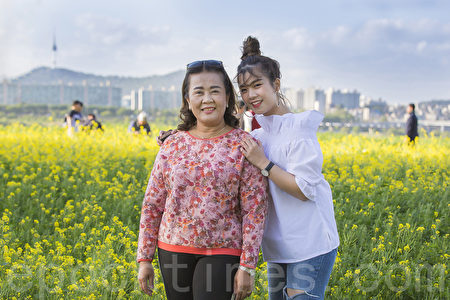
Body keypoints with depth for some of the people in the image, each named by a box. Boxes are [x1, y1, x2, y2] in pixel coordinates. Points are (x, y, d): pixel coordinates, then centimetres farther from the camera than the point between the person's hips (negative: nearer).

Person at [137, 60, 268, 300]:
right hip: (174, 250, 3)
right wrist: (144, 258, 5)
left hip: (221, 252, -3)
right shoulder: (172, 144, 3)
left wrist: (247, 266, -10)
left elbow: (254, 210, -7)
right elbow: (152, 204, 7)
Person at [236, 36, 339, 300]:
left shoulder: (298, 128, -14)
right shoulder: (259, 135, 8)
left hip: (311, 246, -8)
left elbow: (305, 190, -20)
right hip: (280, 247, 8)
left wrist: (263, 163, -21)